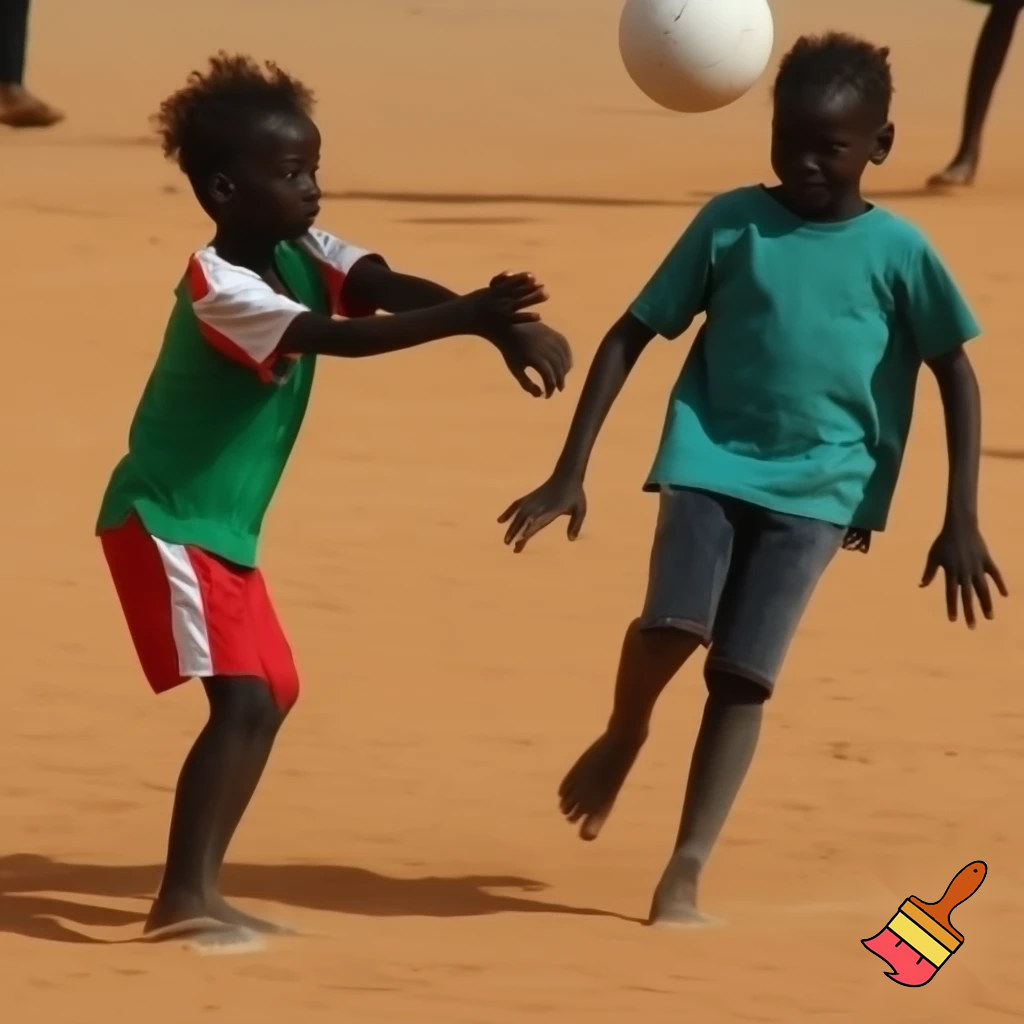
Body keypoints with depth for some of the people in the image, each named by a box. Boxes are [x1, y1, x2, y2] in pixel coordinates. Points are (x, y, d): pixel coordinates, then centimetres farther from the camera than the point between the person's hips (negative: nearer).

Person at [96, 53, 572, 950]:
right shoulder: (220, 288, -25)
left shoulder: (300, 253, 0)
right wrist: (470, 317, -48)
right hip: (164, 522, -10)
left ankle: (200, 891, 19)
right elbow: (339, 337, -38)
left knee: (270, 694, 14)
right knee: (243, 698, -20)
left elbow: (391, 287, -15)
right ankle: (183, 898, -22)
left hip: (226, 529, 10)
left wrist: (505, 326, -32)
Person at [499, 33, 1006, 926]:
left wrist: (961, 520, -1)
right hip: (711, 462, 0)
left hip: (816, 489, 0)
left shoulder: (898, 252, 0)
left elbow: (957, 378, 7)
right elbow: (630, 338, 4)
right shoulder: (729, 224, 1)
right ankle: (623, 737, 9)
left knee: (744, 674, -9)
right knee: (674, 623, -23)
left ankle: (684, 876, -5)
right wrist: (570, 474, -2)